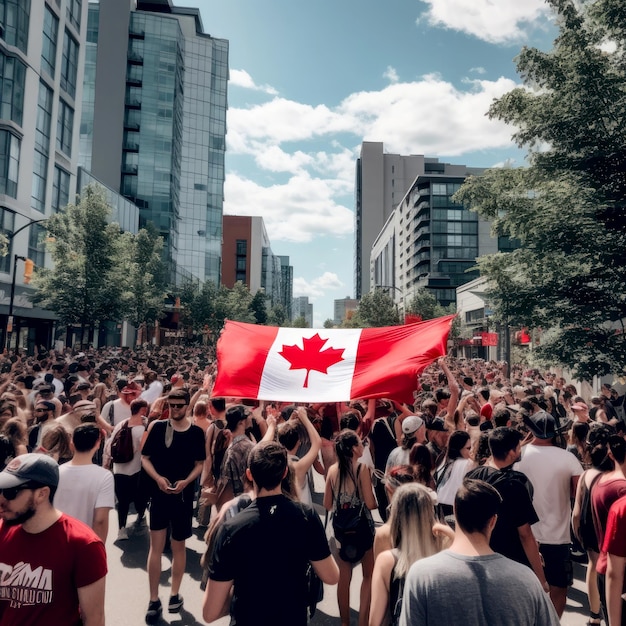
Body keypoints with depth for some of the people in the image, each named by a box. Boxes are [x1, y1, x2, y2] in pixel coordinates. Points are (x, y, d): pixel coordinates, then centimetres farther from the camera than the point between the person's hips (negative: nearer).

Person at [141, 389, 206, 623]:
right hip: (159, 493, 0)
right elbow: (145, 458, -1)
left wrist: (186, 481, -15)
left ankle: (175, 594, 31)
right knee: (156, 546, 5)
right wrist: (158, 478, -16)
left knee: (178, 546, 14)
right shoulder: (157, 427, -4)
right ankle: (154, 600, 20)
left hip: (184, 495, 0)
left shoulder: (196, 432, -4)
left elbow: (200, 464, 1)